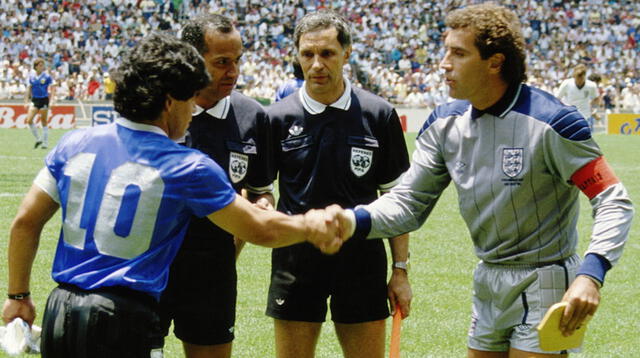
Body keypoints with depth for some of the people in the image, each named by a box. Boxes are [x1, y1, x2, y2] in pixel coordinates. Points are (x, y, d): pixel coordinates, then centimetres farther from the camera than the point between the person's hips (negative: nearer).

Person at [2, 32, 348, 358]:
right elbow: (260, 229, 1)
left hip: (59, 311, 5)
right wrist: (310, 226, 20)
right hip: (121, 320, -5)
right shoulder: (186, 168, -6)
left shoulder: (75, 144, 6)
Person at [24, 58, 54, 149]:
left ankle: (45, 143, 11)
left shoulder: (47, 76, -5)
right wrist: (26, 101, 9)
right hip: (34, 100, 3)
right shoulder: (32, 77, 5)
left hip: (44, 100, -3)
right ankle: (38, 139, 7)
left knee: (44, 122, 2)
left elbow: (52, 89, -3)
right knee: (29, 120, -9)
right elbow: (29, 89, 12)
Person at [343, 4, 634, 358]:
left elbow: (613, 200, -18)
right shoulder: (444, 123, -1)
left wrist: (590, 275, -33)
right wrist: (353, 221, -19)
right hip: (487, 285, 6)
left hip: (544, 285, -6)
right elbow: (407, 202, 1)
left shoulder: (550, 122, -20)